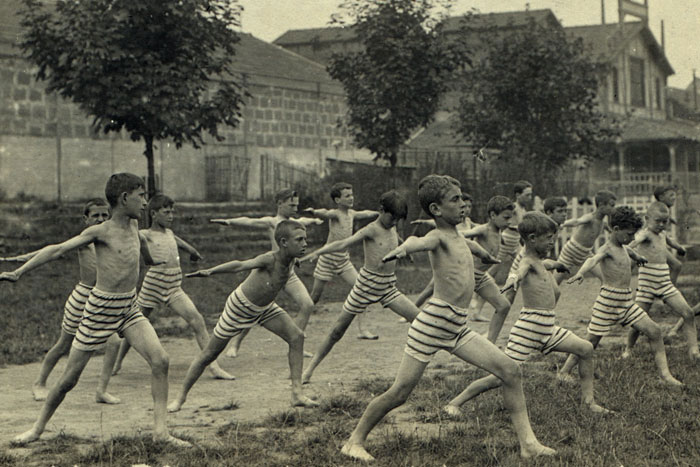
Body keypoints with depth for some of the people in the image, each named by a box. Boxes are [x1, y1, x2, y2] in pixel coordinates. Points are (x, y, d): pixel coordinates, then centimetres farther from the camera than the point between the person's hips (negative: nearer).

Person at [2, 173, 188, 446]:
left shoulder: (134, 225, 5)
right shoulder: (101, 232, -13)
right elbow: (57, 250, -12)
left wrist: (141, 239, 11)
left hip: (130, 309, 5)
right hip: (100, 310, -5)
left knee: (160, 361, -13)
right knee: (70, 377, 3)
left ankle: (160, 431, -9)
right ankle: (38, 428, 24)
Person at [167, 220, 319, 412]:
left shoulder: (291, 259, -15)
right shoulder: (269, 259, -36)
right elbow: (240, 265, -51)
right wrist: (210, 271, -63)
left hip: (265, 308, 7)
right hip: (240, 306, -7)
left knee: (297, 337, -8)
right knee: (210, 353, 3)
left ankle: (297, 394, -3)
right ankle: (181, 397, 21)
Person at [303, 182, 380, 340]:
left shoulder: (351, 214, 5)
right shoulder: (335, 214, -18)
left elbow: (366, 214, 24)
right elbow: (326, 214, -40)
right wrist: (314, 212, -61)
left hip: (344, 260, 7)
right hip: (328, 259, -7)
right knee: (314, 298, 1)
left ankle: (362, 329, -2)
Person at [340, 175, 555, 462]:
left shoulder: (456, 237, 14)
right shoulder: (438, 237, -11)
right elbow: (420, 242, -36)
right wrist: (402, 250, -56)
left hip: (458, 328, 8)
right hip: (433, 323, -8)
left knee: (510, 370, 0)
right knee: (400, 392, -4)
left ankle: (528, 443, 5)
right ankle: (355, 441, 13)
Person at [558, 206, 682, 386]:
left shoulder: (622, 248, 13)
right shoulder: (607, 249, -14)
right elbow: (593, 259, -37)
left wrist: (637, 257, 62)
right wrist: (580, 274, -57)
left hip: (627, 301, 8)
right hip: (609, 301, -8)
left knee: (654, 331, 1)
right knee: (591, 341, -2)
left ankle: (664, 374, 6)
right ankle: (563, 372, 12)